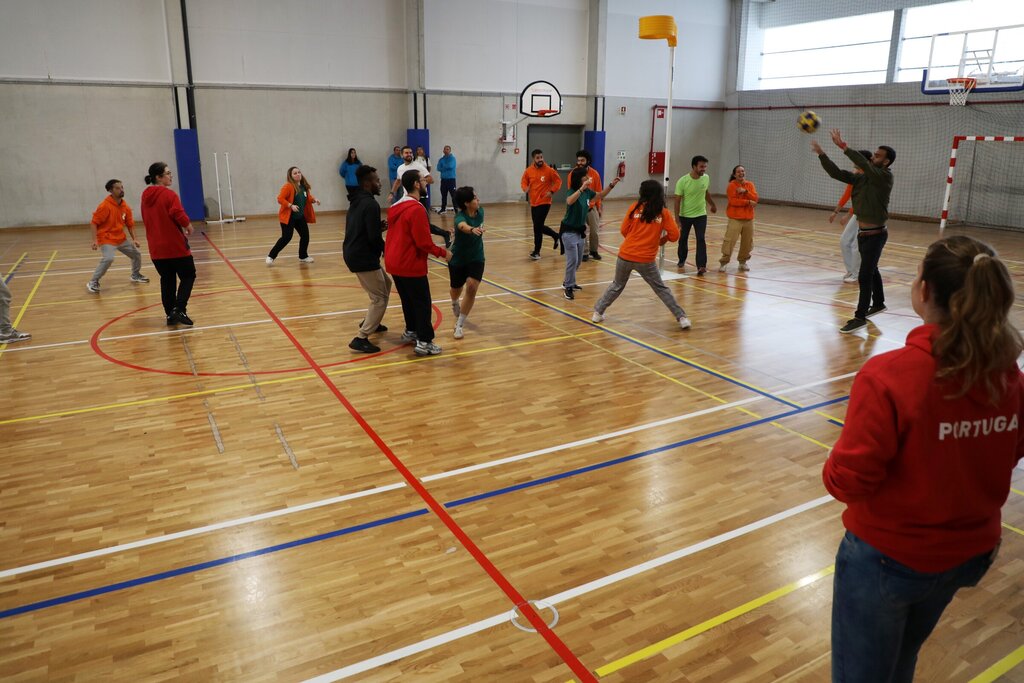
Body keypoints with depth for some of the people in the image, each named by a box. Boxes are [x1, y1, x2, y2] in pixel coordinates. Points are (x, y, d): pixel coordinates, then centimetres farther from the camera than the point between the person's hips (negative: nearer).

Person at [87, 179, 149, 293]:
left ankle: (136, 275, 41)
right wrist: (95, 240, -23)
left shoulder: (125, 206, 1)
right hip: (106, 238, -7)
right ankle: (93, 282, -11)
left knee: (136, 254, 14)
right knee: (108, 258, -26)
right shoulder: (105, 206, -18)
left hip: (121, 238, 7)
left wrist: (134, 239, 0)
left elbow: (130, 224, 9)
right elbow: (94, 222, -17)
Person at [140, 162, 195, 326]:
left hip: (156, 248, 7)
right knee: (188, 276, 4)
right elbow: (179, 214, -23)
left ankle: (171, 314, 16)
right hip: (175, 245, -7)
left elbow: (147, 220, 16)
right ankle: (179, 309, -10)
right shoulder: (169, 194, -13)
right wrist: (188, 226, -3)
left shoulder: (145, 196, 10)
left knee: (167, 280, 14)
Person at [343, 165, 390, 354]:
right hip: (363, 258, -10)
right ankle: (361, 339, -9)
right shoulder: (371, 204, -18)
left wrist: (380, 226, 8)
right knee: (380, 297, -5)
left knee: (385, 284, 25)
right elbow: (374, 237, -23)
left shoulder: (357, 201, 14)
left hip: (353, 253, 10)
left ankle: (370, 322, 34)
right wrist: (385, 249, -4)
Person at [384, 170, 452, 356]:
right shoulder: (416, 209, -19)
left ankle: (411, 331, 34)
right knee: (422, 303, -1)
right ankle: (424, 342, 1)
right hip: (411, 265, -9)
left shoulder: (397, 207, 10)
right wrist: (443, 252, -6)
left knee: (408, 299, 22)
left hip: (394, 263, 9)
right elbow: (424, 242, -20)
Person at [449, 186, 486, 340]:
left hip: (476, 258, 3)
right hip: (458, 259, -3)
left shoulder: (480, 211, -11)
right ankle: (455, 304, 58)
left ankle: (459, 326, -6)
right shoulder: (460, 216, -29)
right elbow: (463, 226, -55)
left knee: (472, 287, -17)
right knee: (456, 289, 18)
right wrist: (472, 230, -74)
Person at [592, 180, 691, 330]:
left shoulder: (635, 207, 1)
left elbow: (624, 230, 3)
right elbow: (674, 236, -2)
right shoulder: (664, 213, 0)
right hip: (646, 260, -1)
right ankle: (682, 318, 11)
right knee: (661, 289, 13)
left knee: (617, 286, 22)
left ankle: (598, 312, 24)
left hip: (625, 255, 1)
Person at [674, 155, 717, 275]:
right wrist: (677, 220, -17)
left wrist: (713, 205, 27)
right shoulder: (682, 181, -18)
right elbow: (677, 201, -14)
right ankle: (682, 262, 34)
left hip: (701, 215, 2)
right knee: (683, 239, 12)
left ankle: (701, 266, -14)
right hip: (685, 216, -1)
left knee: (701, 239, -12)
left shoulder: (706, 178, -5)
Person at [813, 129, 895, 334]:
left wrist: (842, 146, -35)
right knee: (872, 270, 22)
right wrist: (821, 153, -10)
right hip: (863, 233, 8)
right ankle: (878, 303, 40)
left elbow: (864, 164, -31)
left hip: (875, 235, -8)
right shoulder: (861, 177, 5)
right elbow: (837, 173, 0)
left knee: (864, 276, -8)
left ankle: (860, 317, -3)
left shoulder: (885, 176, -16)